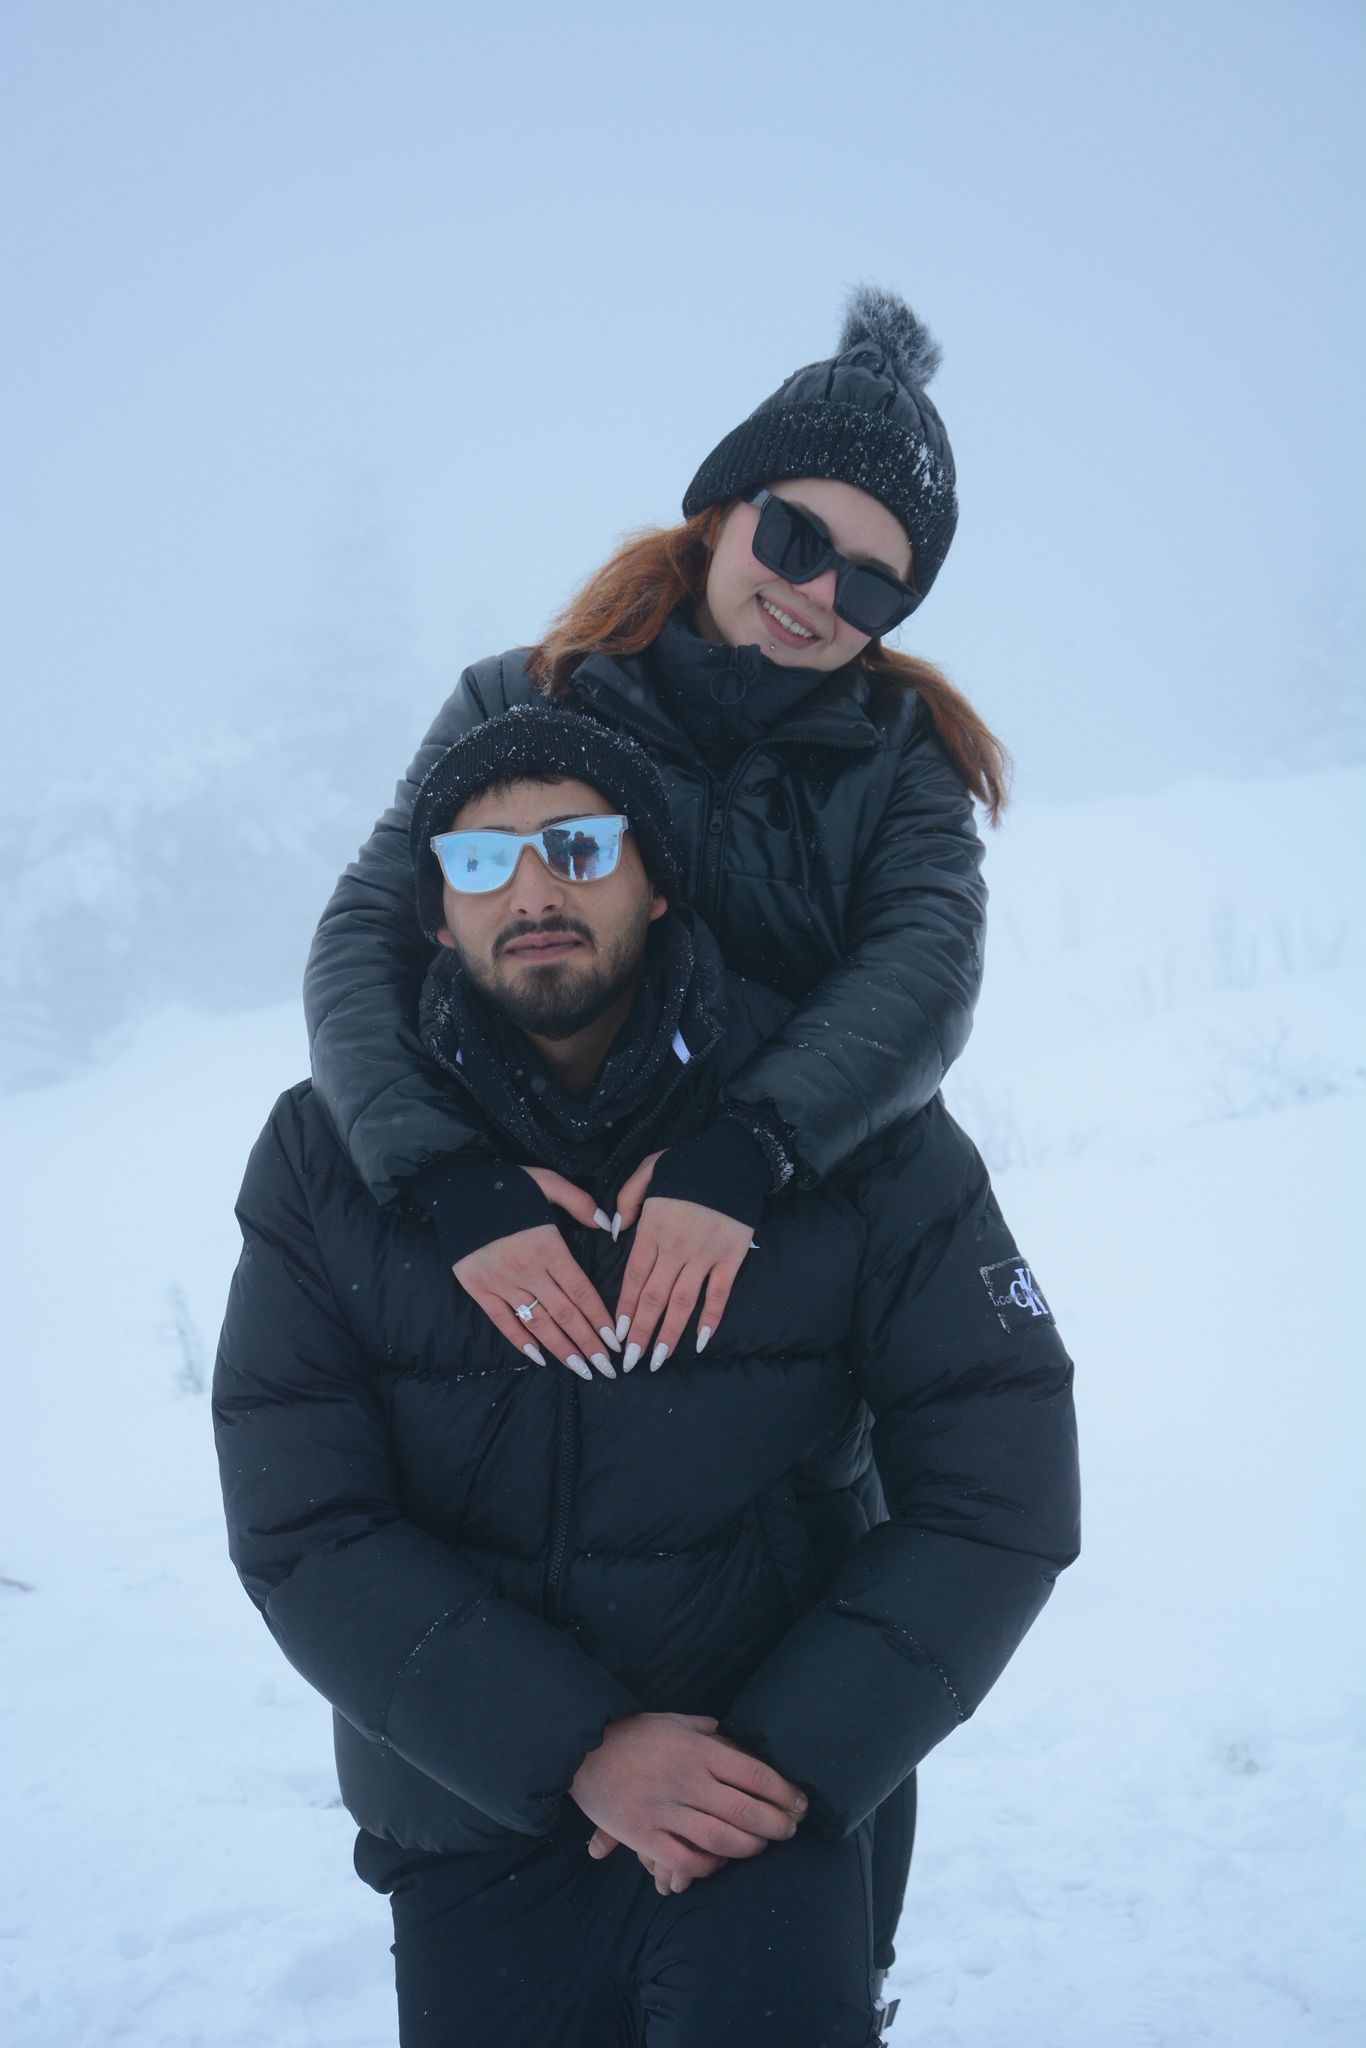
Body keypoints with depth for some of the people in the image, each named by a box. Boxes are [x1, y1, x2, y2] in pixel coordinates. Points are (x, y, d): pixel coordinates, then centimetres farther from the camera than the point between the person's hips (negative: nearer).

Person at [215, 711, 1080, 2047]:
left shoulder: (852, 1128, -7)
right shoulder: (328, 1159, -5)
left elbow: (1000, 1483, -6)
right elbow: (300, 1530, -10)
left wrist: (799, 1750, -15)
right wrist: (581, 1749, -19)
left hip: (766, 1797, -2)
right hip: (469, 1824, 2)